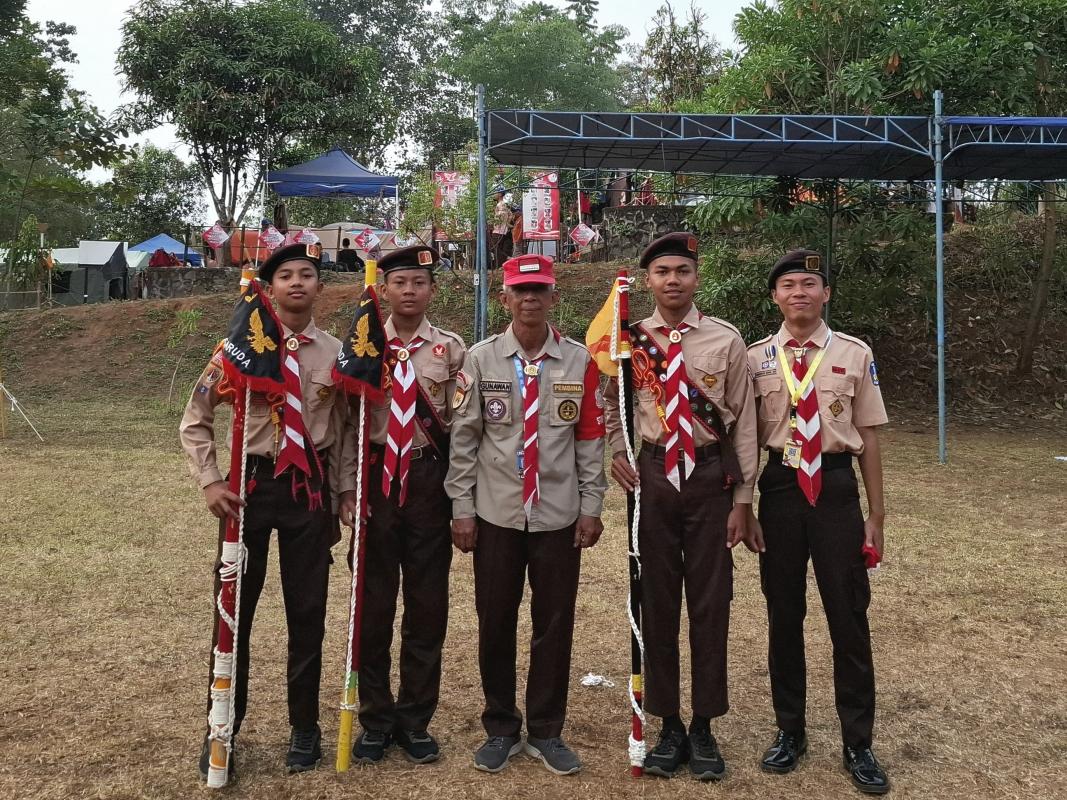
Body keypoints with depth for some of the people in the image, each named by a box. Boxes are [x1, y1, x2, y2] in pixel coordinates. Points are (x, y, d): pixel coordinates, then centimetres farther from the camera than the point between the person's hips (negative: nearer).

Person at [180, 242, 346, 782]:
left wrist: (341, 495, 7)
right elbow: (195, 420, 3)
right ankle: (224, 727, 24)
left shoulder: (337, 353, 3)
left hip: (310, 488, 1)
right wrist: (210, 482, -7)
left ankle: (304, 727, 25)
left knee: (307, 612, 9)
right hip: (251, 482, -1)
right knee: (234, 608, 7)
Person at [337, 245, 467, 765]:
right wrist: (348, 488, -4)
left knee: (428, 603, 8)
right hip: (376, 476, 0)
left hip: (430, 478, 0)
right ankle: (376, 719, 25)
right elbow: (349, 423, 2)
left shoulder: (451, 349, 2)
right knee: (373, 601, 8)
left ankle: (416, 721, 24)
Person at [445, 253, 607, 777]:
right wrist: (462, 508, -2)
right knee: (495, 623, 8)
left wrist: (591, 507, 1)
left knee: (555, 624, 7)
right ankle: (500, 729, 25)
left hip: (559, 515, 1)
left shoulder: (579, 361, 1)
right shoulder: (480, 359, -1)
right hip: (496, 514, 0)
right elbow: (463, 438, 0)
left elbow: (591, 438, 4)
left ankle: (546, 731, 24)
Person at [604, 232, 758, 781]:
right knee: (657, 602, 8)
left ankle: (704, 727, 21)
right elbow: (612, 406, 15)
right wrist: (616, 452, -3)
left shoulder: (726, 340, -1)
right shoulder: (628, 341, 3)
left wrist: (743, 498, -2)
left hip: (710, 476, -1)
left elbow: (744, 423, 0)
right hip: (651, 476, 1)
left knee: (711, 603, 6)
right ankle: (669, 726, 23)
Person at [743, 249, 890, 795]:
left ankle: (858, 745, 25)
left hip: (836, 486, -1)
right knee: (783, 615, 12)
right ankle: (789, 732, 31)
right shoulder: (756, 358, 2)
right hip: (779, 487, 1)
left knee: (848, 616, 7)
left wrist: (876, 516, 2)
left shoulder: (854, 354, 1)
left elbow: (868, 438, 2)